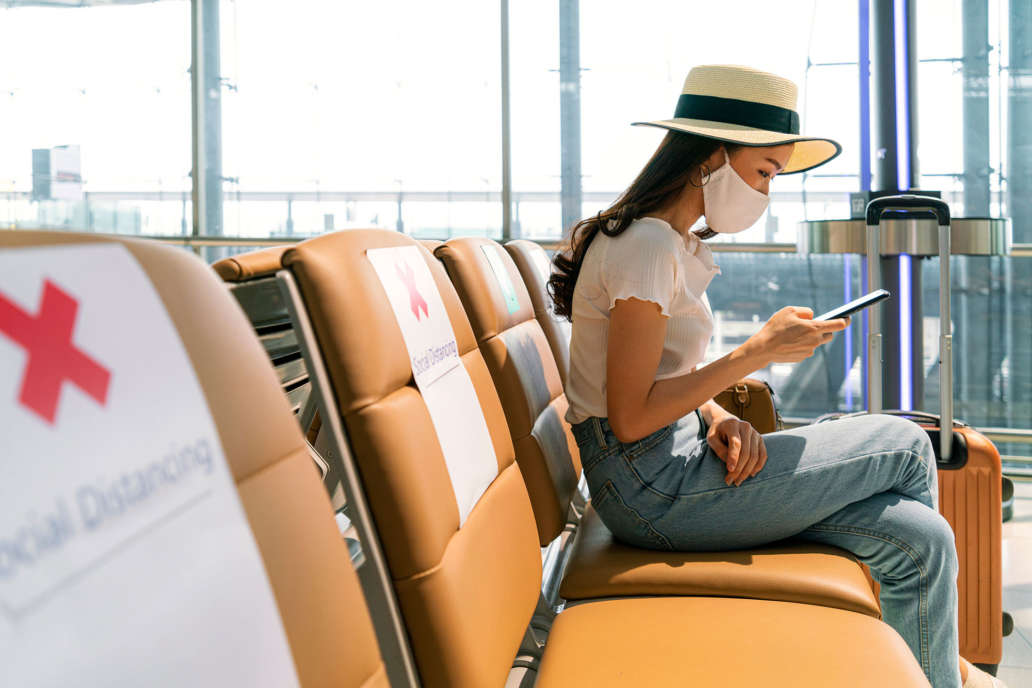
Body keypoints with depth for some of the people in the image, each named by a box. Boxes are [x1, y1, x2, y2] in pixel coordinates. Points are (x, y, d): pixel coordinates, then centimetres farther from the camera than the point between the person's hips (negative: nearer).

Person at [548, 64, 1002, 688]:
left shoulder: (676, 244, 15)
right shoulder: (647, 246, -17)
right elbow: (631, 417, -21)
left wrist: (718, 417, -5)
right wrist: (759, 351, -16)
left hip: (672, 467, 9)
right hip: (649, 490, -9)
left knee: (917, 539, -4)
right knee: (907, 447, -4)